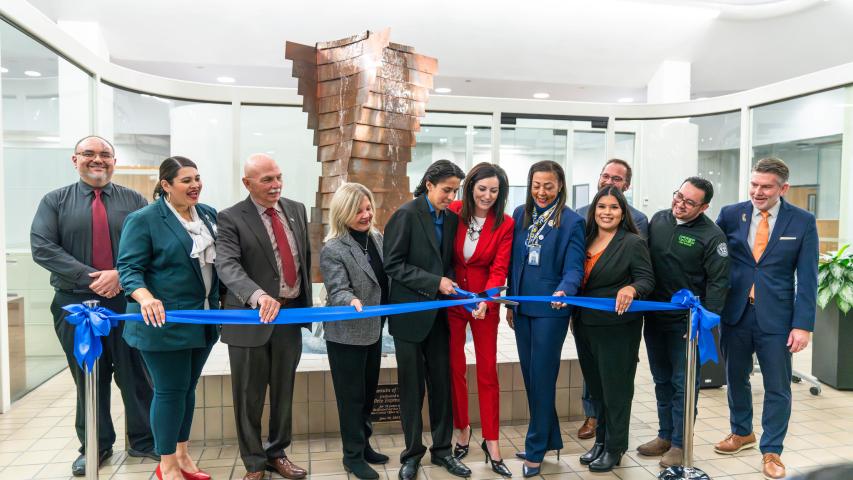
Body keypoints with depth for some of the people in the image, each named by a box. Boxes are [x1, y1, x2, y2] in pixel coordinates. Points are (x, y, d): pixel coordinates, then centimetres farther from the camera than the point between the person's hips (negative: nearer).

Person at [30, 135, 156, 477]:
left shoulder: (134, 201, 6)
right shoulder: (55, 201, 6)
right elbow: (42, 247, -6)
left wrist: (120, 274, -17)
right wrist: (89, 277, -15)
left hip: (127, 300, 0)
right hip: (76, 303, 1)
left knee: (136, 374, 5)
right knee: (87, 377, 11)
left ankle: (143, 442, 19)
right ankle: (95, 446, 26)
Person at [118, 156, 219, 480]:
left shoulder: (209, 215, 9)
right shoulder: (143, 219, -9)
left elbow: (218, 260, 16)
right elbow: (129, 268, -13)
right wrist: (145, 297, -31)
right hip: (164, 321, -6)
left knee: (188, 387, 16)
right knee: (170, 390, 3)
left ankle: (182, 454, 31)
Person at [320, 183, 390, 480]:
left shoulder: (377, 238, 4)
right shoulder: (333, 249, -17)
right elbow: (337, 290, -24)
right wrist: (352, 301, -44)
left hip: (373, 330, 7)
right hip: (346, 335, -7)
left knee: (369, 392, 19)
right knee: (352, 396, 6)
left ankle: (364, 445, 36)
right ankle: (353, 456, 23)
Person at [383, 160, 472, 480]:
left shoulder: (451, 218, 5)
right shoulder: (406, 215, -11)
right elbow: (393, 264, -15)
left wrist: (452, 285, -6)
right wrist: (434, 283, -19)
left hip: (439, 313, 5)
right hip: (410, 312, -5)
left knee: (442, 383, 10)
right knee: (412, 386, 8)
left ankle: (442, 450, 26)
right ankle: (412, 453, 24)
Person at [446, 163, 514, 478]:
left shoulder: (505, 225, -8)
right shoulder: (453, 212, -5)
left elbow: (499, 269, -13)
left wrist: (485, 300, -28)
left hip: (485, 303, -1)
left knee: (488, 371, 4)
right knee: (455, 367, 9)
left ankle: (491, 442, 16)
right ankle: (463, 431, 27)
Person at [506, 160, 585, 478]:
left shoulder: (572, 222, -8)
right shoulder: (520, 215, 5)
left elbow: (574, 267, -13)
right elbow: (514, 262, 9)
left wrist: (564, 291, -34)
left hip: (550, 310, -5)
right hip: (522, 308, 5)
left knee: (542, 378, 1)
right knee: (529, 376, 13)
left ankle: (536, 450, 16)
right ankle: (549, 438, 30)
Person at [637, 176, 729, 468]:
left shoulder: (712, 235, -11)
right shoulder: (658, 220, 5)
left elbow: (718, 281, -12)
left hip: (687, 322, -5)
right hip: (654, 316, 6)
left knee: (684, 383, 4)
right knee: (662, 380, 16)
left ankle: (679, 443, 18)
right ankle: (665, 436, 30)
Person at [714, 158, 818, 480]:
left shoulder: (802, 222, -3)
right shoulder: (730, 215, 0)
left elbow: (807, 278, -4)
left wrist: (803, 325, -10)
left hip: (776, 317, -2)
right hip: (735, 313, 2)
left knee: (777, 388, 7)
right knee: (736, 379, 17)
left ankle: (771, 451, 25)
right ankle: (742, 432, 39)